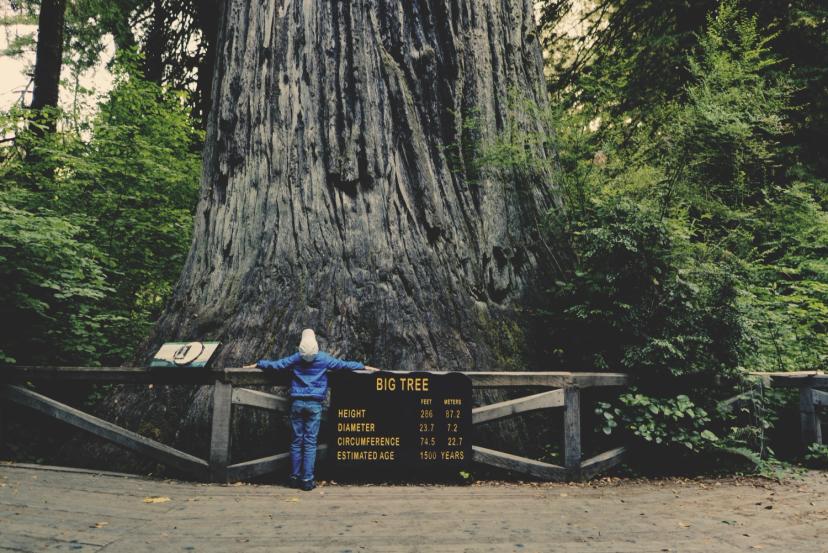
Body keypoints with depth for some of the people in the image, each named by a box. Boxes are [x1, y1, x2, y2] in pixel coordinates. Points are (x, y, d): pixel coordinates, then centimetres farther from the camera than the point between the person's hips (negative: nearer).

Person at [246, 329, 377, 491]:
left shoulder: (295, 358, 3)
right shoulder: (324, 359, 0)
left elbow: (275, 364, 8)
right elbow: (344, 364, 6)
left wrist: (256, 364, 23)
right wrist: (364, 367, 18)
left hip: (297, 403, 2)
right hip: (314, 404, -2)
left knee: (296, 441, 9)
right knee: (310, 442, 0)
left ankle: (294, 477, 14)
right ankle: (307, 479, 0)